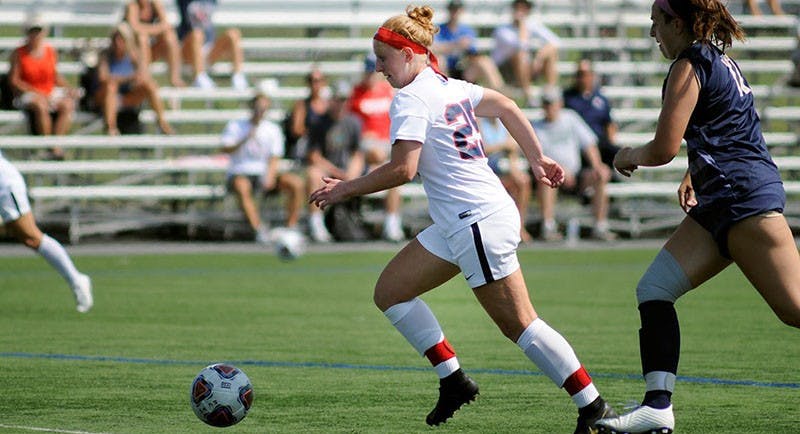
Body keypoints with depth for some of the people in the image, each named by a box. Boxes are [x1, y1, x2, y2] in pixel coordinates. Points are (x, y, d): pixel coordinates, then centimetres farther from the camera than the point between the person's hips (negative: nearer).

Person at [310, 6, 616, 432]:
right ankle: (453, 379, 10)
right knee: (390, 291, 10)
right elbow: (505, 106, 24)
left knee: (520, 324, -6)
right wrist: (537, 159, 28)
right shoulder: (448, 86, 14)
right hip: (458, 225, 10)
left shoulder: (411, 98, -13)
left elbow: (402, 168, -22)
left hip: (479, 221, -10)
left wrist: (346, 189, -11)